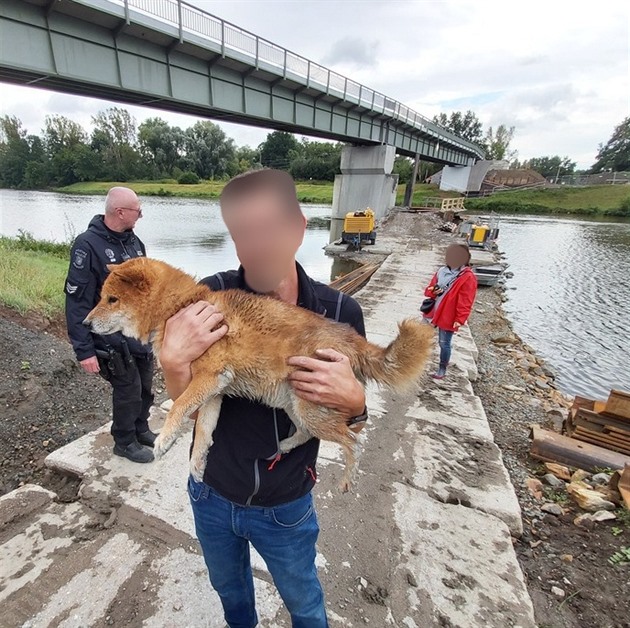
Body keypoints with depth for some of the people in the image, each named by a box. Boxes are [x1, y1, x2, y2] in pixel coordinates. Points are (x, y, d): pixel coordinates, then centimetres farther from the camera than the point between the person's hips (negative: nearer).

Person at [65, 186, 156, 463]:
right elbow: (77, 301, -17)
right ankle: (124, 442, 29)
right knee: (128, 390, 6)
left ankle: (140, 429, 39)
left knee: (145, 385, 17)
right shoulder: (88, 245, -17)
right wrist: (83, 349, -18)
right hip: (113, 338, -6)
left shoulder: (133, 240, 4)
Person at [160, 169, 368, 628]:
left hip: (285, 507, -2)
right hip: (210, 493, 3)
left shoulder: (338, 312, -21)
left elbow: (351, 424, -10)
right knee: (229, 587, 34)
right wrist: (174, 359, -33)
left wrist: (353, 400, -33)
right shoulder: (211, 297, -20)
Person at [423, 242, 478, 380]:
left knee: (444, 344, 8)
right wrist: (433, 291, -12)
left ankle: (442, 369, 27)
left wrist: (460, 319, -19)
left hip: (448, 317, -6)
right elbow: (429, 289, 11)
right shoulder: (442, 271, 3)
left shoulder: (468, 278, -16)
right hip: (432, 311, 6)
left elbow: (466, 303, -16)